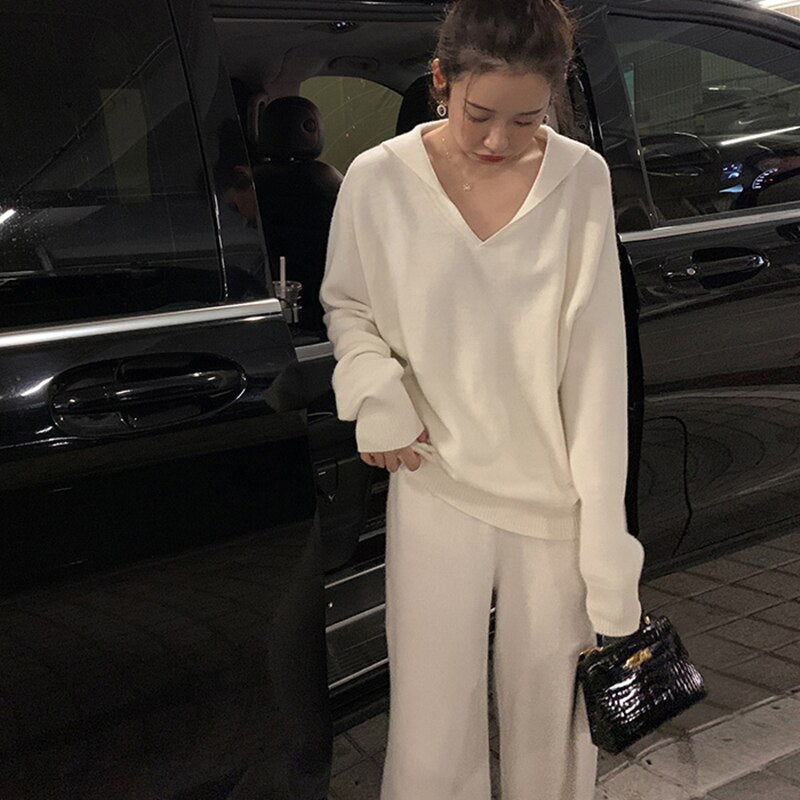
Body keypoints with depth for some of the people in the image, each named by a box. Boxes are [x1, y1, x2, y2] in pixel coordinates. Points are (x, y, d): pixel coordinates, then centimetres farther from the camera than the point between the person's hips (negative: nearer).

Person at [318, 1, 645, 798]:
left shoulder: (581, 179, -8)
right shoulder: (378, 181, -8)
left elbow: (596, 369, -10)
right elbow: (345, 307, 9)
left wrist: (609, 558, -12)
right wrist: (375, 396, -11)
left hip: (557, 499, 1)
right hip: (436, 489, 0)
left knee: (553, 729, 14)